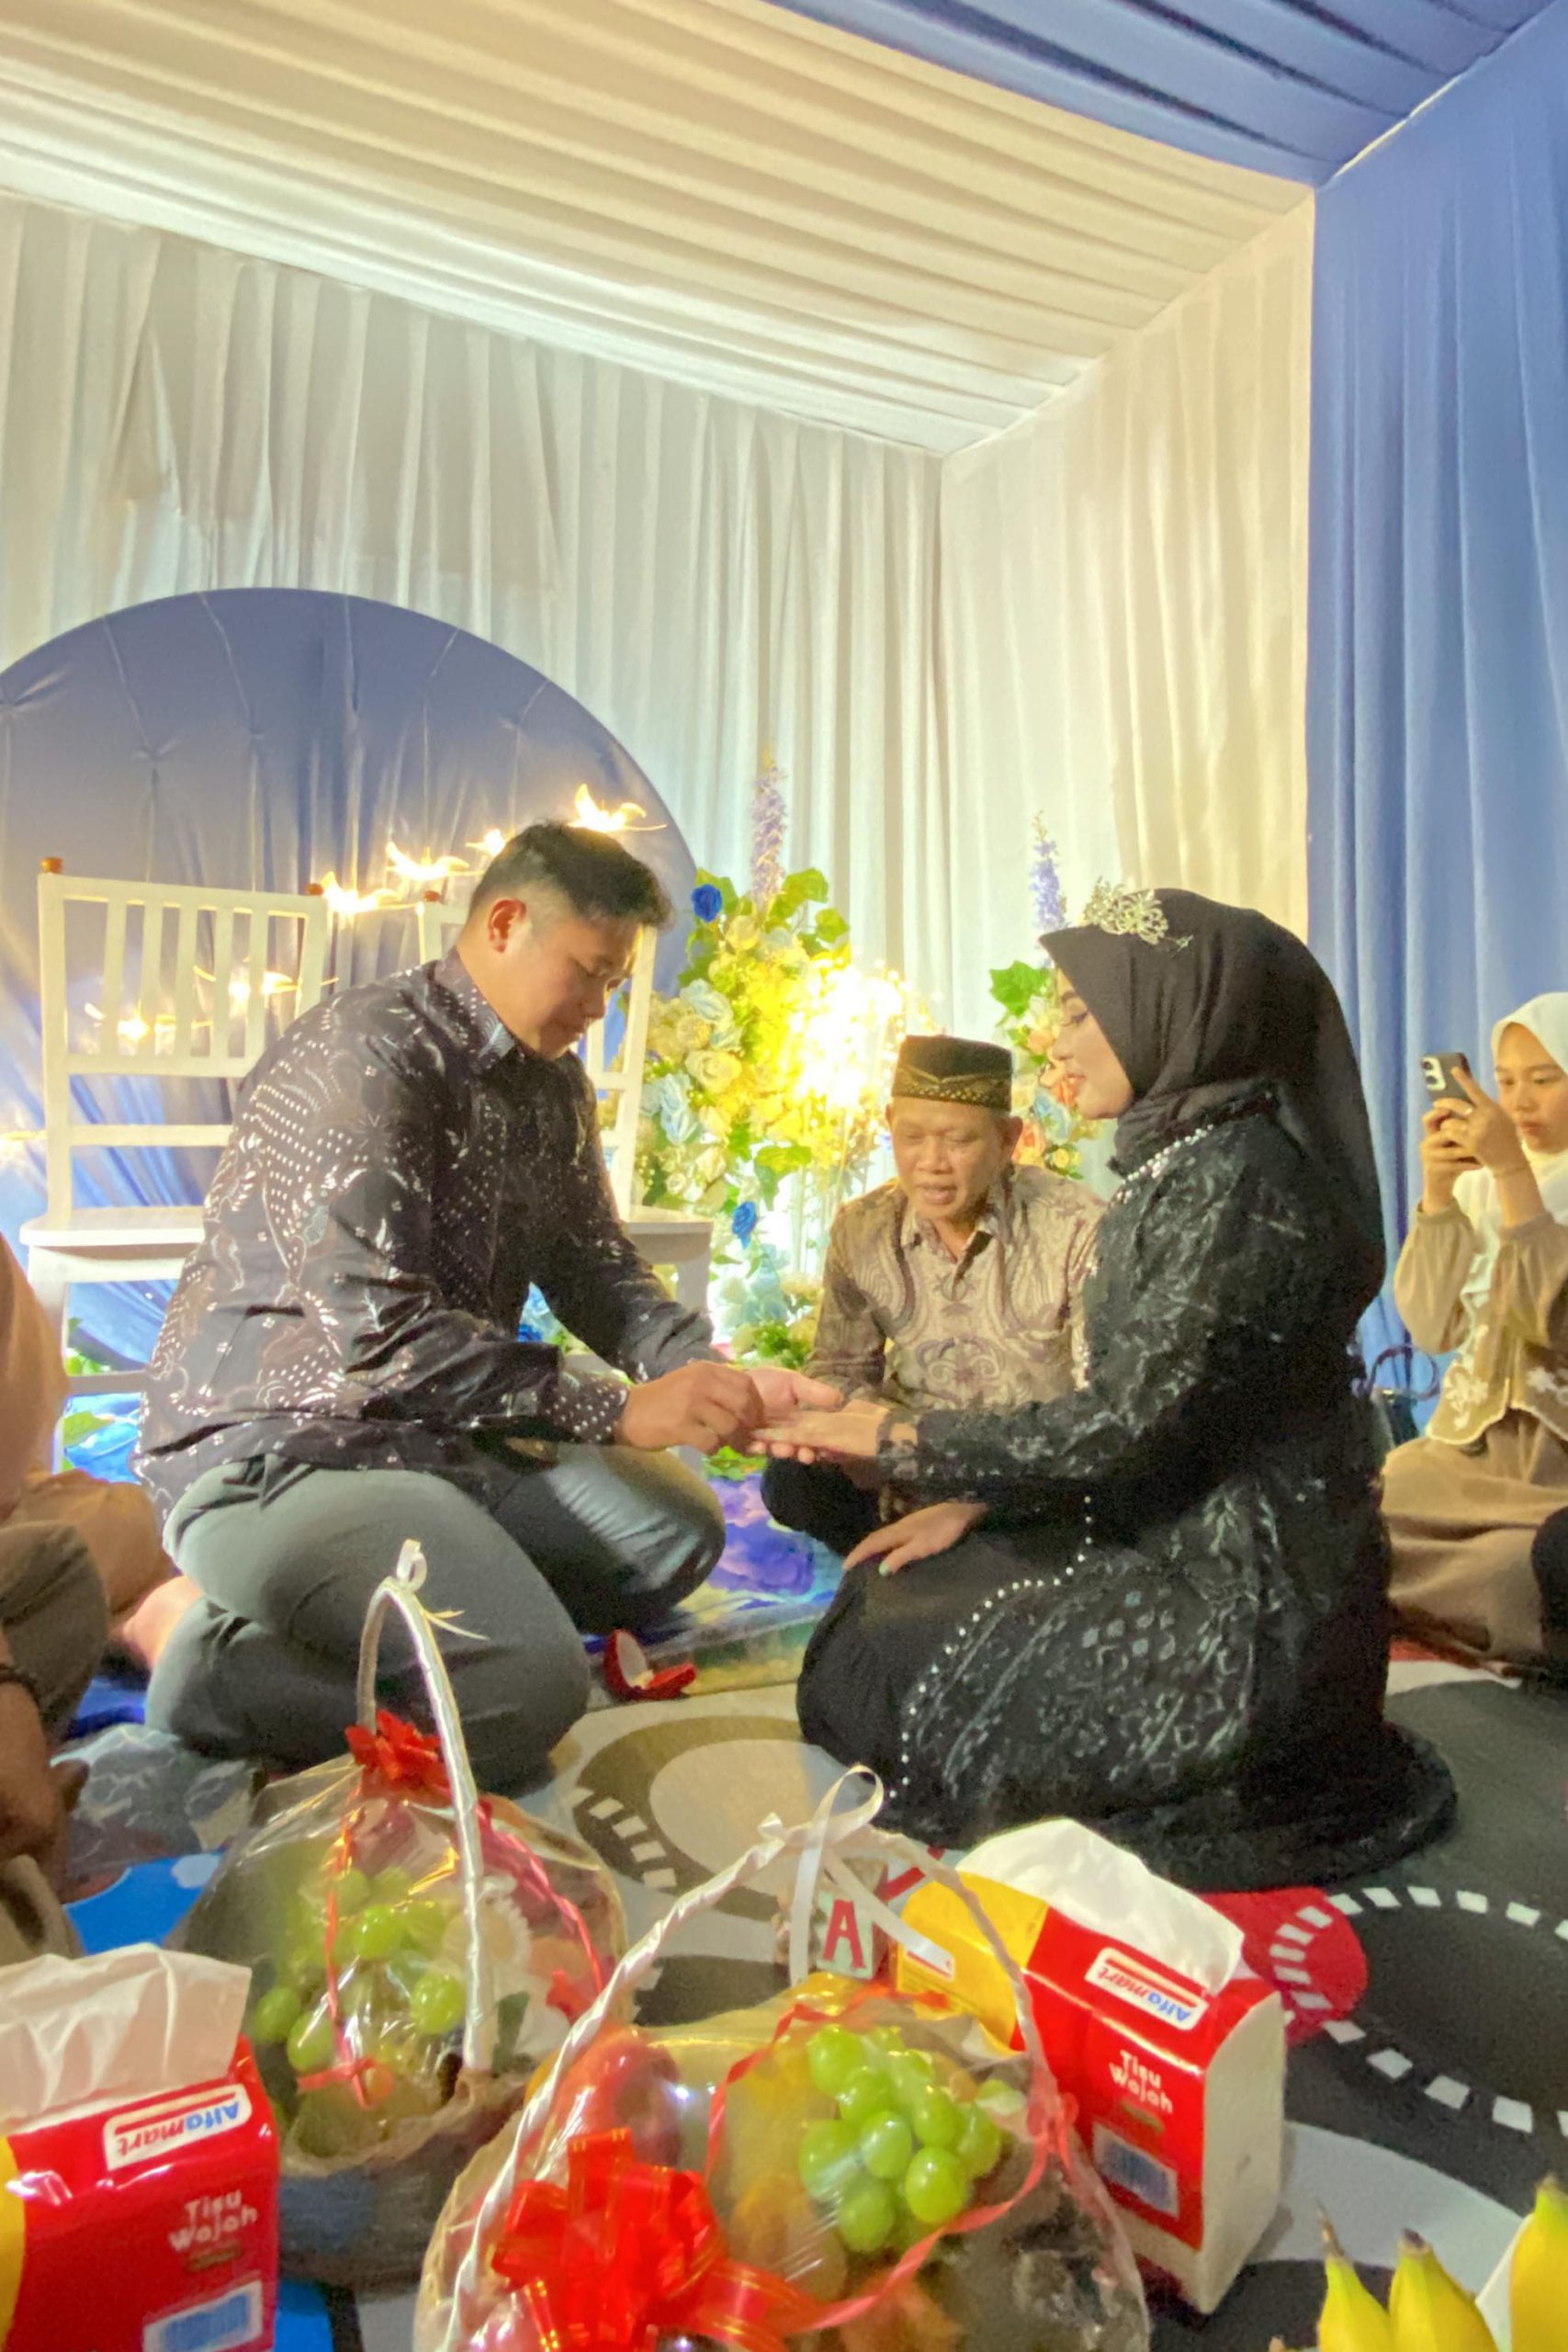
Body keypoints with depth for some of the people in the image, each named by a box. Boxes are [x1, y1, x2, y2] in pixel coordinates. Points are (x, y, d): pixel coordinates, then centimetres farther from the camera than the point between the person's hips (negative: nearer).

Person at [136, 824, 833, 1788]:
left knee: (679, 1525, 8)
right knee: (528, 1690, -26)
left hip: (448, 1434, 10)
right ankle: (232, 1658, -2)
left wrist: (720, 1380, -9)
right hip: (279, 1448, -10)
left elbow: (597, 1268, 9)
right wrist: (619, 1410, -25)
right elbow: (380, 1332, -28)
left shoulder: (553, 1083, 10)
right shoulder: (363, 1057, -20)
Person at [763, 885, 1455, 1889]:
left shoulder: (1238, 1178, -22)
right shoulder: (1181, 1164, 8)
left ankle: (1245, 1781, 5)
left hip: (1246, 1599, -10)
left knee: (890, 1673, -5)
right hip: (1183, 1542, 10)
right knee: (890, 1591, 14)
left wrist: (901, 1438, -13)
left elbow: (1129, 1422, -24)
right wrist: (976, 1502, 4)